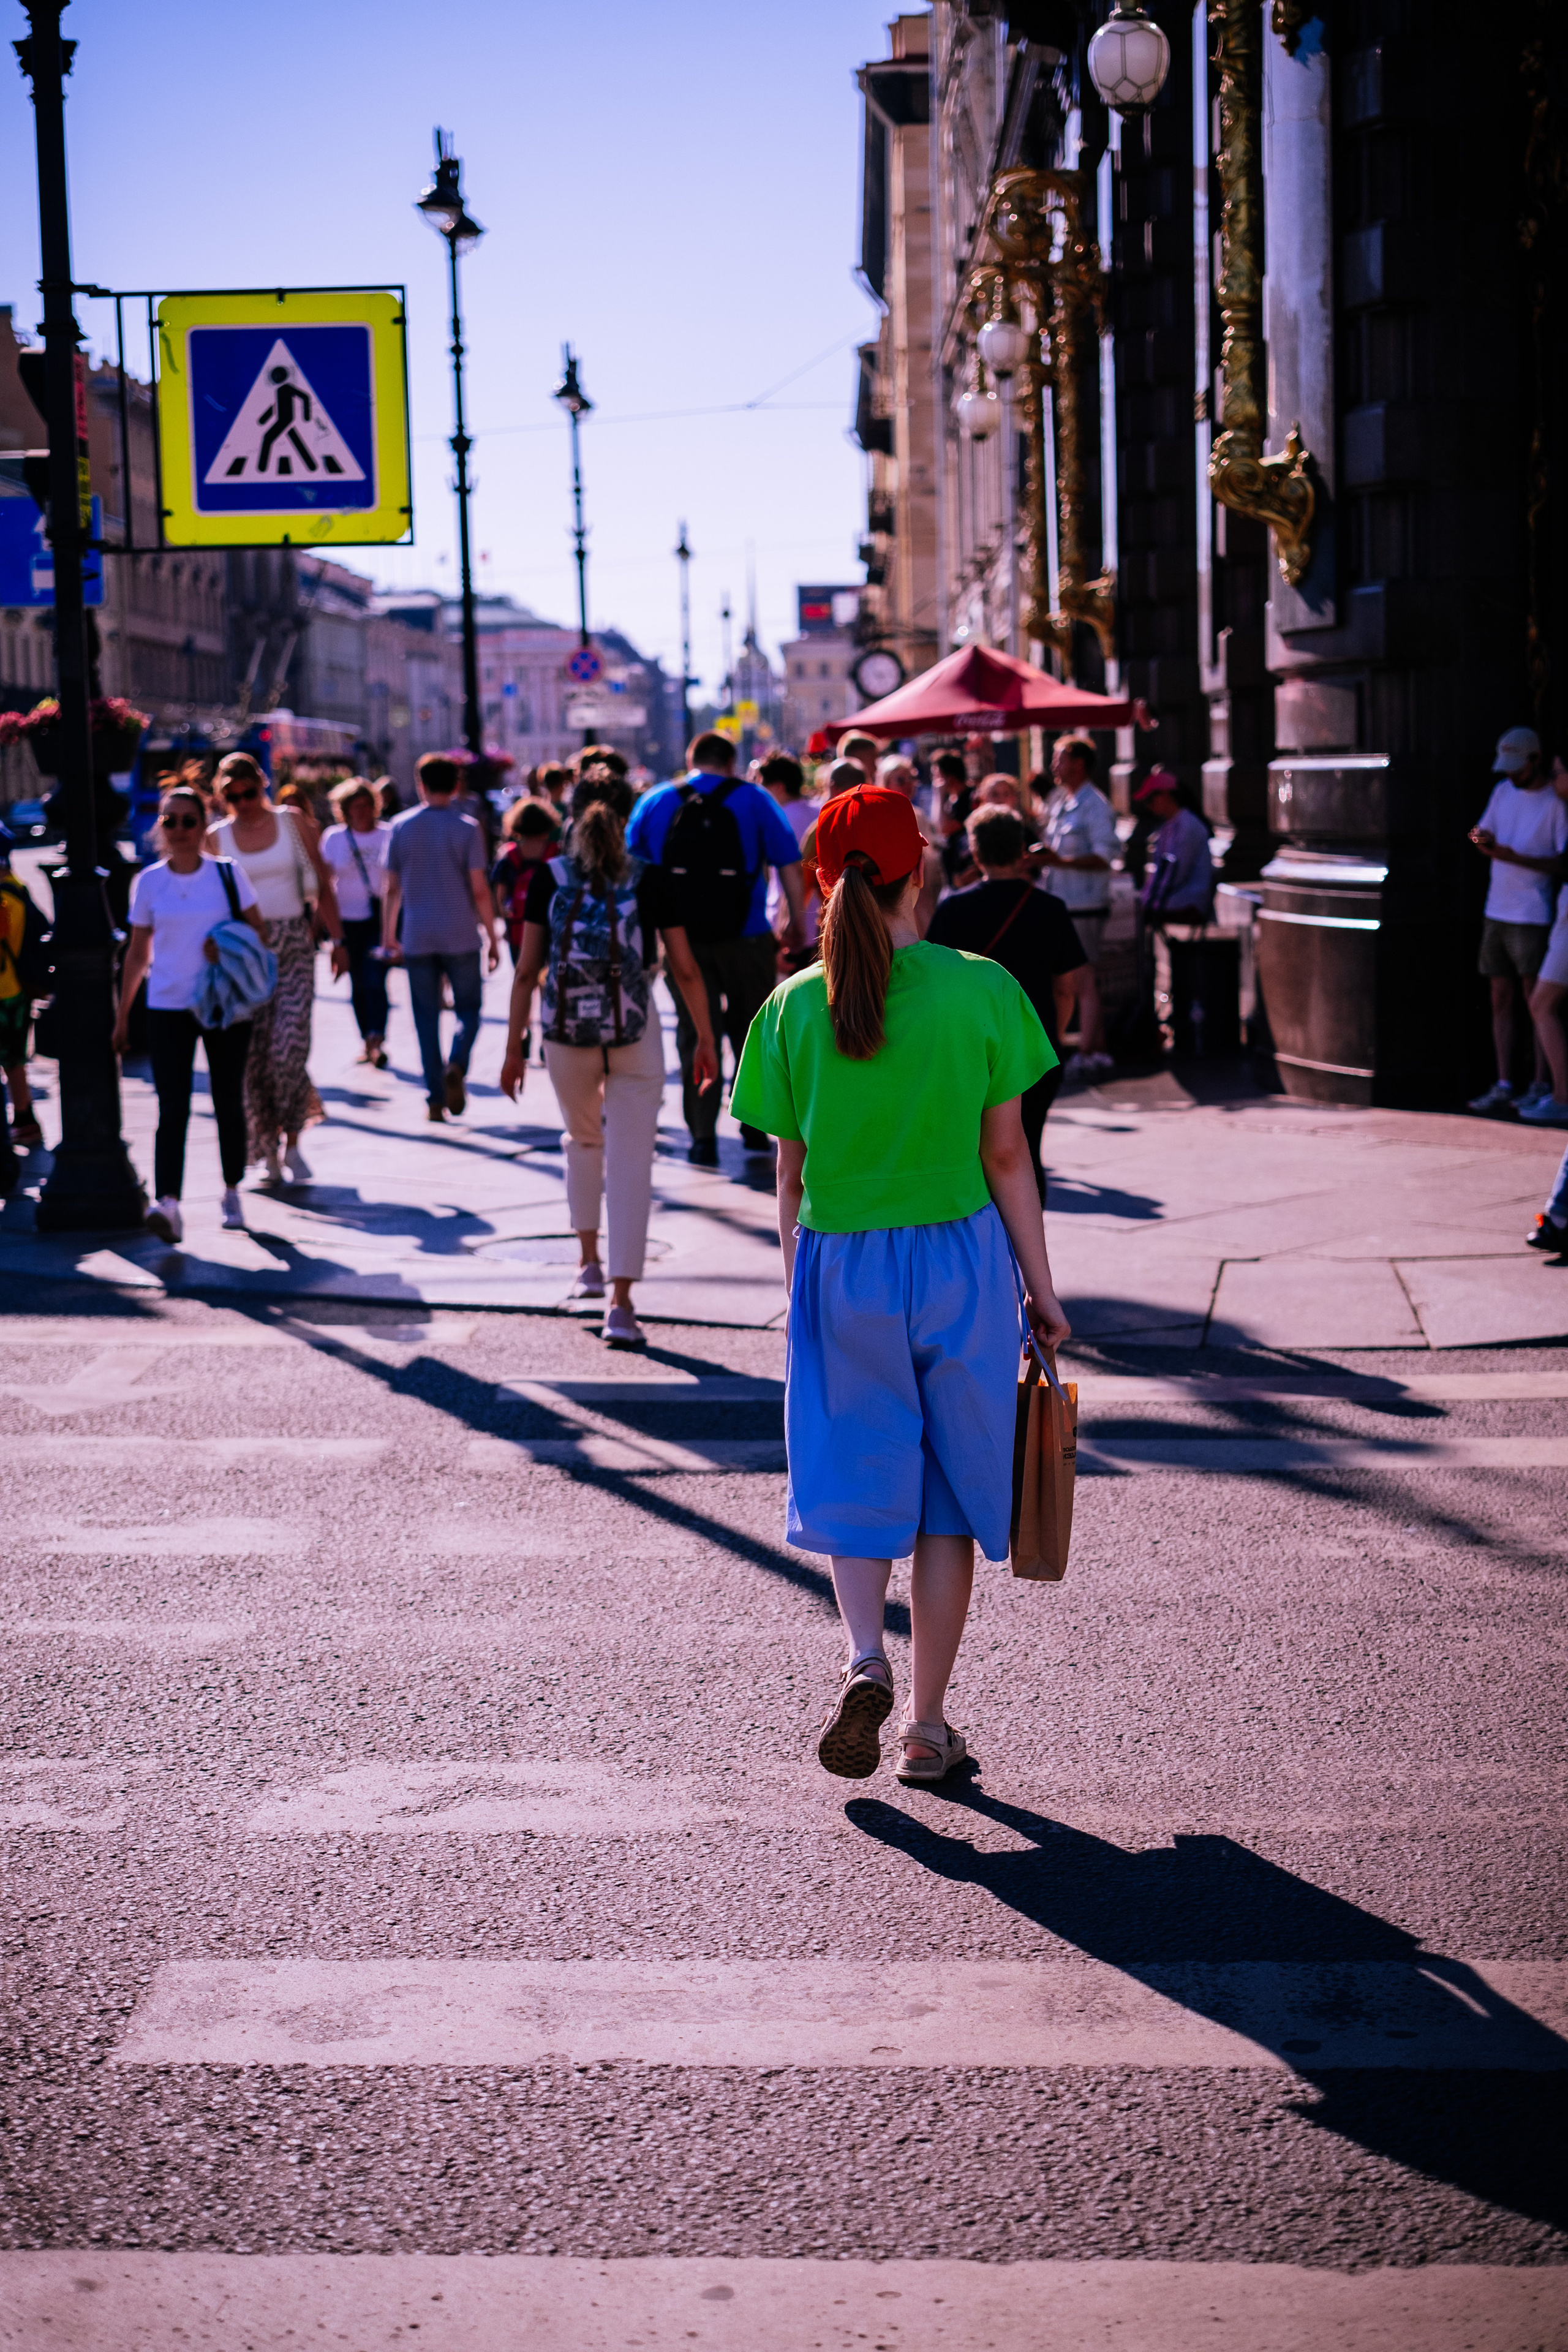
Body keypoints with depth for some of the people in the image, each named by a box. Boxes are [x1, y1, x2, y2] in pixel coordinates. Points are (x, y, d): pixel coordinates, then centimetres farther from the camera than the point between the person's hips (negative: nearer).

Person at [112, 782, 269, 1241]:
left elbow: (258, 931, 6)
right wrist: (122, 1015, 9)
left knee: (229, 1104, 10)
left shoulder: (229, 874, 0)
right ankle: (167, 1203, -23)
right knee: (172, 1110, -12)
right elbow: (138, 952, 9)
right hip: (168, 1008, 0)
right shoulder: (149, 882, 3)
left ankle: (232, 1192, 27)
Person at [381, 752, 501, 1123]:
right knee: (468, 1009, 10)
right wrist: (492, 938, 1)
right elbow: (479, 890, -6)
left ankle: (435, 1099, 3)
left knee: (426, 1019, 7)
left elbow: (392, 889, 7)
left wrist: (388, 937, 17)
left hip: (417, 939, 2)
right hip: (460, 937, -2)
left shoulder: (401, 827, 4)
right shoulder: (466, 828, -4)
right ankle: (456, 1067, -17)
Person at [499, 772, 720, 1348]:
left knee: (583, 1139, 27)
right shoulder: (650, 880, -3)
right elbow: (686, 971, -1)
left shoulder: (548, 878, -1)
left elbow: (527, 972, -1)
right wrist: (706, 1041, 9)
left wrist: (514, 1047, 6)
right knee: (630, 1164, 0)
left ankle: (588, 1263, 31)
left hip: (566, 1032, 2)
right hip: (634, 1033, -2)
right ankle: (620, 1303, -7)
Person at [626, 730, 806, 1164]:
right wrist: (795, 925, 3)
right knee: (751, 1031, 15)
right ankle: (752, 1125, 22)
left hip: (682, 938, 1)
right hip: (746, 939, -1)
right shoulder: (754, 799, 2)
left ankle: (703, 1136, 1)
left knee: (694, 1034, 6)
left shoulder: (654, 802, 7)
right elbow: (789, 864, -3)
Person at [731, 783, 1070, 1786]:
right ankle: (929, 1722, 15)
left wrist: (797, 1290, 15)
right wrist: (1042, 1289, 4)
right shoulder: (981, 990, -8)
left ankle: (866, 1656, -11)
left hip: (840, 1265, 1)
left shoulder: (794, 1008, -3)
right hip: (960, 1257, -1)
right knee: (947, 1494, 11)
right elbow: (1006, 1156, -5)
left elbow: (793, 1175, 2)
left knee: (855, 1477, 14)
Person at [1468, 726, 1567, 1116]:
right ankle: (1503, 1087, 9)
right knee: (1501, 999, 6)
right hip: (1497, 910, 7)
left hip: (1533, 916, -7)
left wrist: (1516, 858, -23)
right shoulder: (1503, 792, 12)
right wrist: (1484, 842, -9)